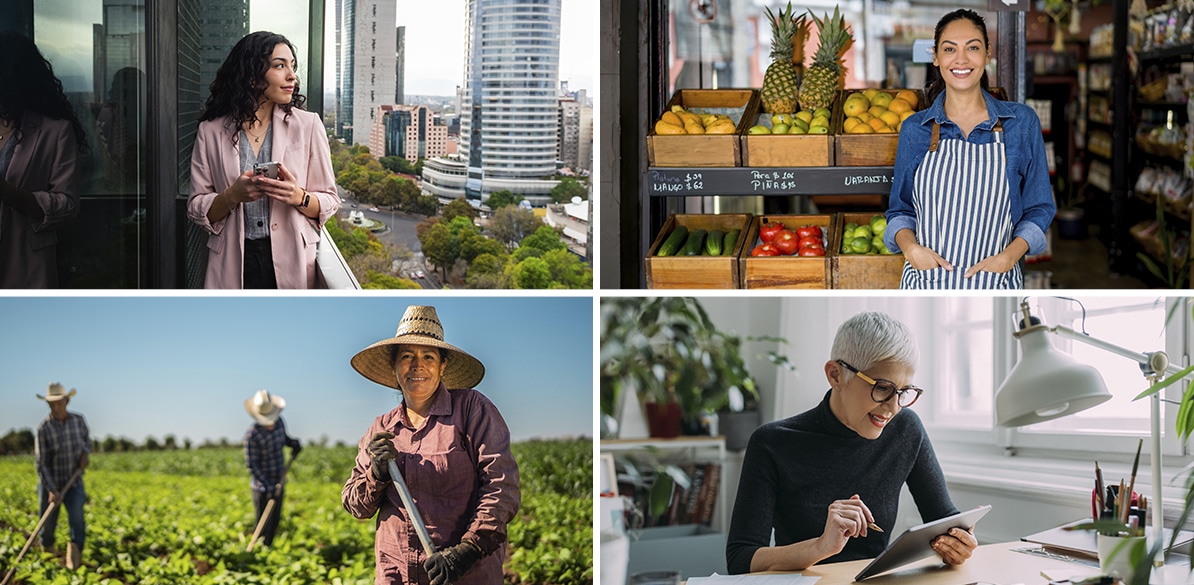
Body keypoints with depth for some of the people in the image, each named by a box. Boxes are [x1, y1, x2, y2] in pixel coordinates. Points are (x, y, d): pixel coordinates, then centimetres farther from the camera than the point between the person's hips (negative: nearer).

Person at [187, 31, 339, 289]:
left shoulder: (308, 125, 1)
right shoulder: (211, 132, 2)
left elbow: (329, 202, 2)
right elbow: (197, 209, 1)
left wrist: (299, 198, -19)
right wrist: (233, 196, -18)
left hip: (291, 263, 0)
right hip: (233, 266, 0)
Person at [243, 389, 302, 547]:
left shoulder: (279, 421, -7)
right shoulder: (252, 435, -25)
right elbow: (251, 465, -21)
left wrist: (294, 442, -8)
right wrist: (267, 486, -28)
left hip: (279, 482, 6)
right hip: (262, 485, -6)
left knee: (275, 520, 20)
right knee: (263, 524, 3)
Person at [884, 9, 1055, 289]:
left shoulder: (1021, 122, 1)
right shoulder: (914, 129, 3)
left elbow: (1039, 208, 5)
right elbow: (900, 209, 10)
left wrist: (1008, 257, -10)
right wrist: (911, 247, -9)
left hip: (994, 282, -1)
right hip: (926, 281, 1)